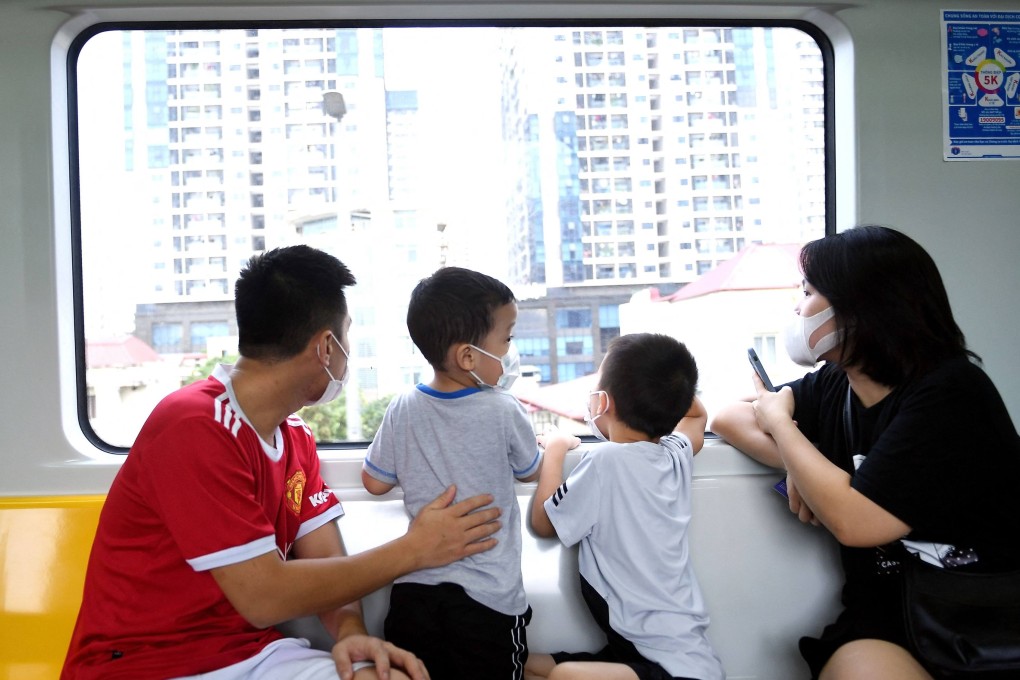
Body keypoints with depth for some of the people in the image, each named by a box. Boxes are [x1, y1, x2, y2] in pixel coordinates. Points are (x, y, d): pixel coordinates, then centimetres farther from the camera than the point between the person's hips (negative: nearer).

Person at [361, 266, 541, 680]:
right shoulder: (504, 412, -13)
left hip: (415, 588, 3)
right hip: (489, 595, -2)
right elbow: (530, 472, 5)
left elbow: (374, 482, 7)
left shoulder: (403, 411, -6)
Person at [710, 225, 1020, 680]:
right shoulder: (833, 386, 4)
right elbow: (727, 419, 13)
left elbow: (854, 521, -24)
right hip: (883, 614, 4)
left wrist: (779, 421, -10)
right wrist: (798, 465, -7)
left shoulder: (949, 395, -16)